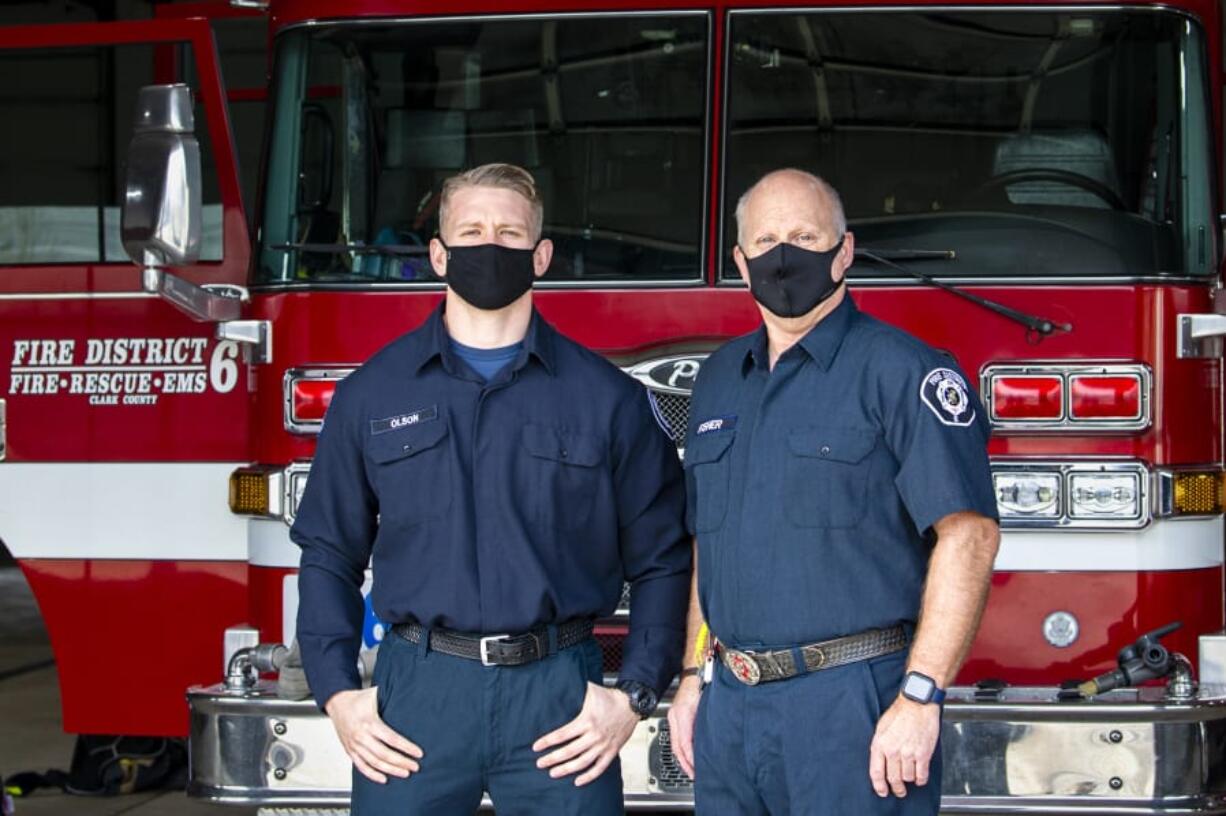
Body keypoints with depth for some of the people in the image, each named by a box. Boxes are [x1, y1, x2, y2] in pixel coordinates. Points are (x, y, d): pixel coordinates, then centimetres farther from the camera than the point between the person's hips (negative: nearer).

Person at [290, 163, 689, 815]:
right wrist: (337, 693, 3)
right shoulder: (372, 393, 9)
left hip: (557, 694, 0)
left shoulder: (606, 397, 5)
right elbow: (329, 553, 12)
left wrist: (634, 695, -1)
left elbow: (661, 558, 8)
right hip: (416, 690, 1)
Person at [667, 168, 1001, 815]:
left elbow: (969, 533, -15)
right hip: (732, 706, 6)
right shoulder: (719, 378, 15)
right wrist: (693, 677, 15)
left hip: (851, 709, -6)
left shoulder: (898, 371, -7)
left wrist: (920, 696, -19)